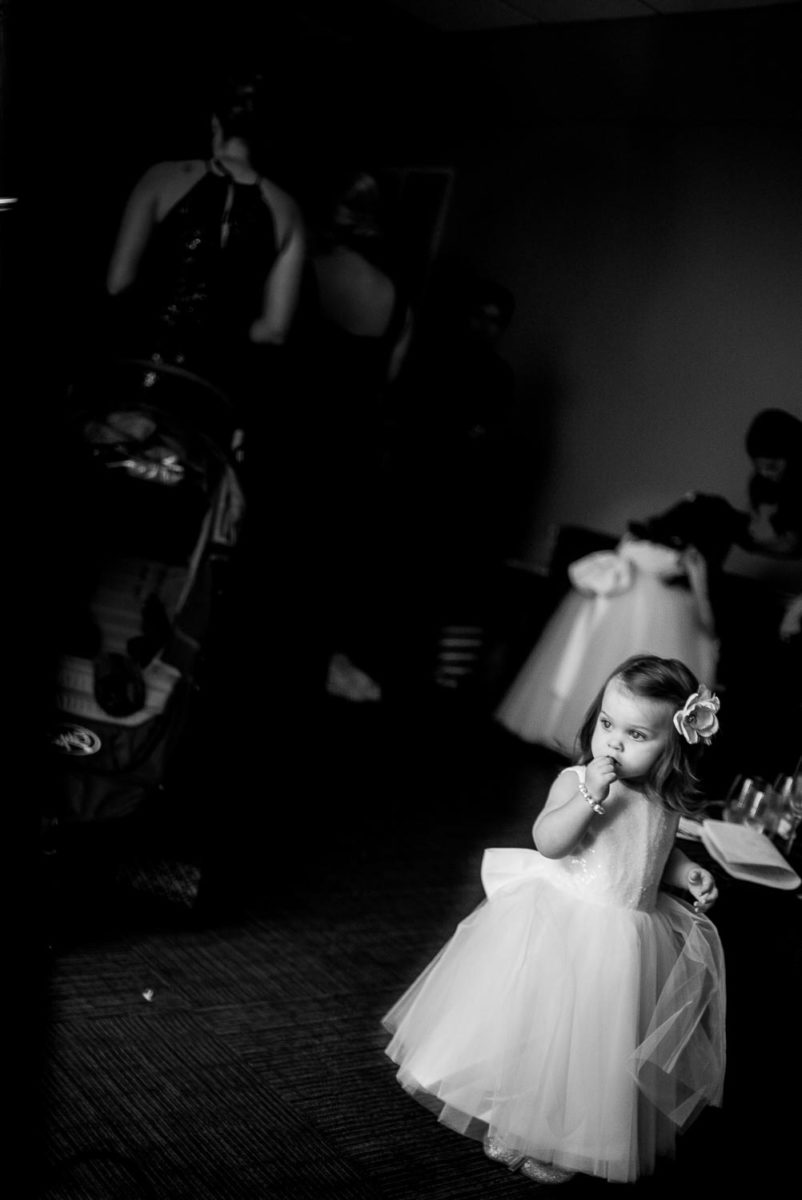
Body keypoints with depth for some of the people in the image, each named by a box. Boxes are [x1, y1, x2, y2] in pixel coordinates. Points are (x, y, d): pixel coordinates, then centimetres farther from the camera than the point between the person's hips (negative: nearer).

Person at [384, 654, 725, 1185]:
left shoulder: (667, 803, 0)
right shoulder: (576, 781, -14)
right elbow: (548, 842, -27)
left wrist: (688, 872, 2)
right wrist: (590, 796, -36)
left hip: (630, 939, 4)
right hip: (562, 923, -4)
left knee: (600, 1047, 11)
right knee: (538, 1031, 3)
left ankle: (563, 1140, 31)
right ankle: (514, 1129, 24)